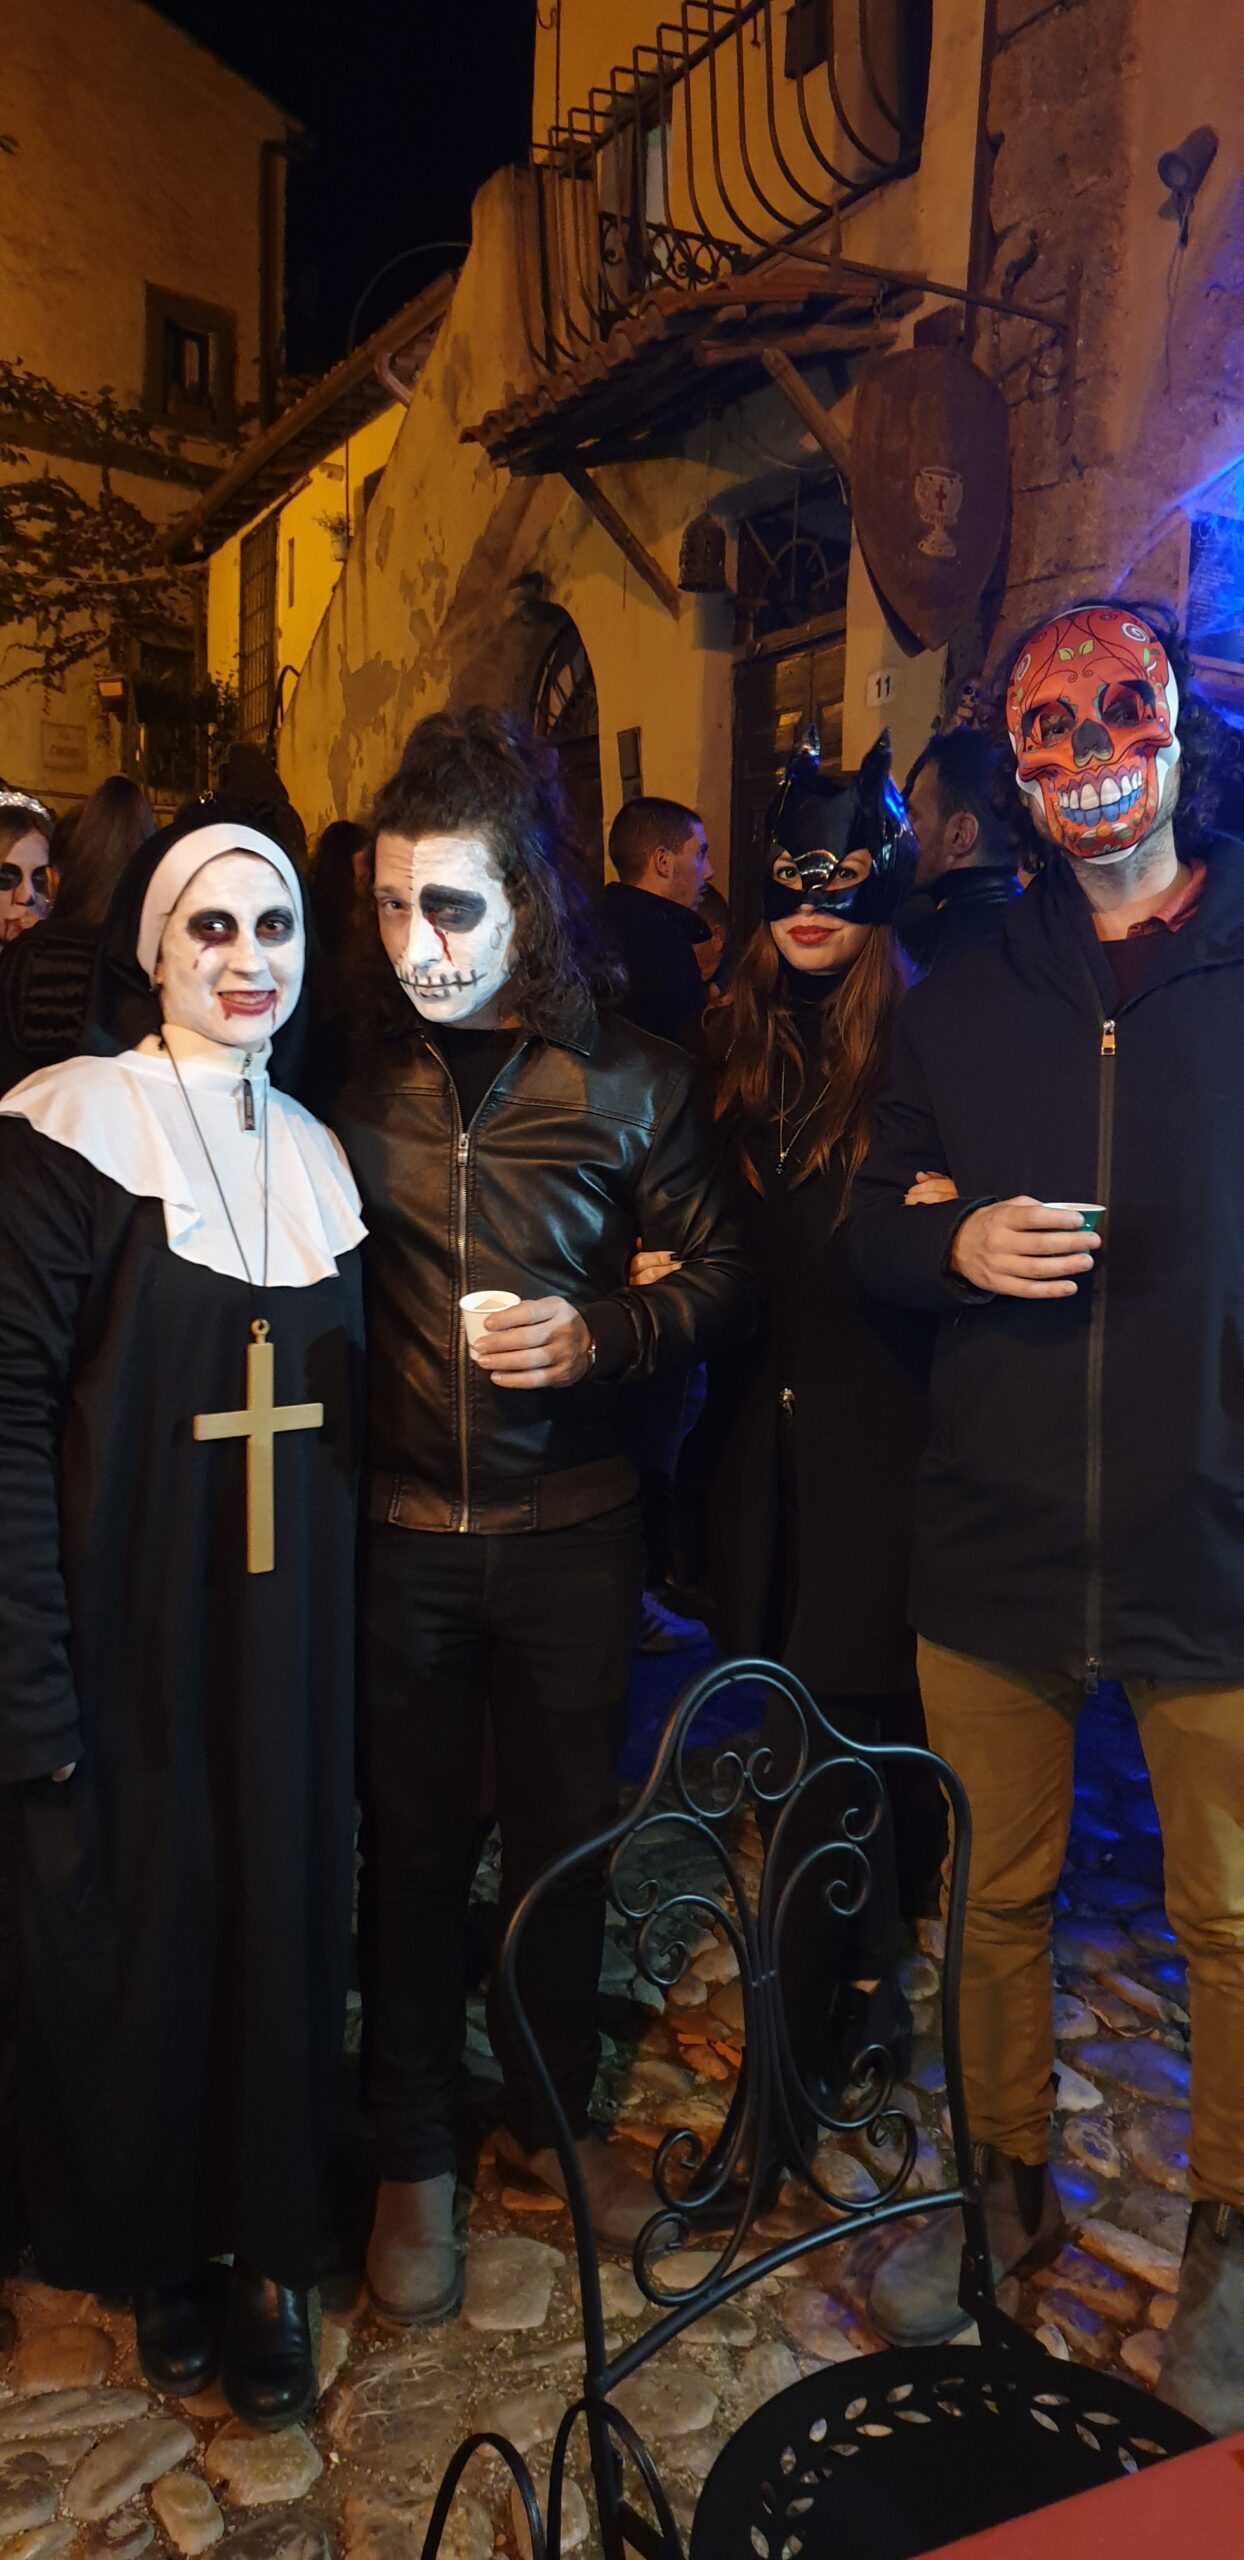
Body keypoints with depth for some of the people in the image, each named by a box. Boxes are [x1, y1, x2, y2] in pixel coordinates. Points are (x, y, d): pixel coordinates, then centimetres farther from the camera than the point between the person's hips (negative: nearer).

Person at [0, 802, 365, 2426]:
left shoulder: (310, 1147, 9)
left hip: (287, 1630, 5)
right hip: (132, 1630, -4)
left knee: (285, 1923, 11)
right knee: (135, 1930, 9)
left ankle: (265, 2247, 33)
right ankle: (152, 2257, 34)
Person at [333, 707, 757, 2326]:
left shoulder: (628, 1081, -4)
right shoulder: (359, 1074, -1)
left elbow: (724, 1280, 2)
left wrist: (609, 1332, -16)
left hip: (572, 1526, 0)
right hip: (400, 1526, 0)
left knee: (566, 1829, 14)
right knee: (413, 1842, 11)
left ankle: (552, 2113, 39)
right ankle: (415, 2159, 33)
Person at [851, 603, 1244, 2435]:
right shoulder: (960, 1007, 9)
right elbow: (874, 1225, 13)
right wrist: (955, 1246, -8)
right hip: (995, 1537, 3)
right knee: (994, 1892, 16)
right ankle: (1008, 2180, 40)